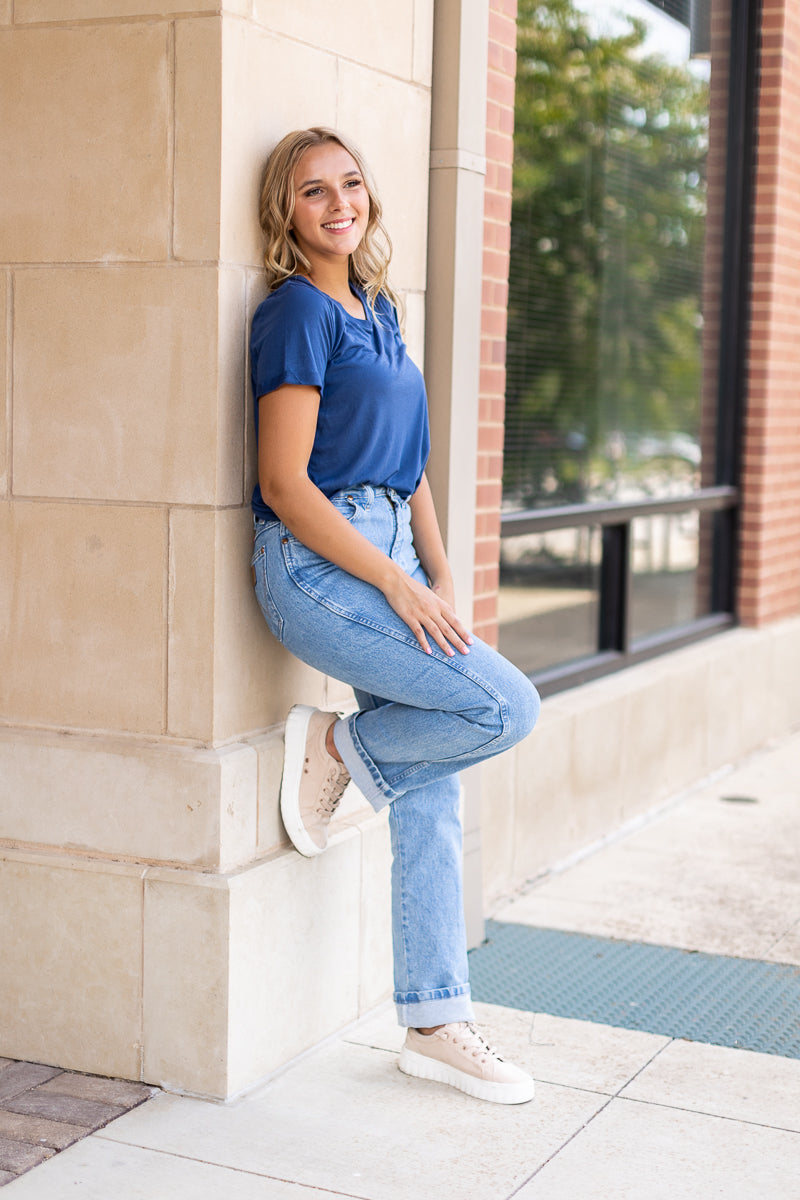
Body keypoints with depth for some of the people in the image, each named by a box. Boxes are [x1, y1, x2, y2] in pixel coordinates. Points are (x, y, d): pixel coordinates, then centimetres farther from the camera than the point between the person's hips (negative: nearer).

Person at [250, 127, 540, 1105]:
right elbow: (285, 483, -15)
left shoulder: (378, 308, 16)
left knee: (430, 801, 7)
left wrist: (440, 579, 10)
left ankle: (434, 1024, 16)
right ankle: (339, 748, 6)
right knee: (507, 707, -18)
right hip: (316, 563, -8)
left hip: (387, 554, 8)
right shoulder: (298, 311, -9)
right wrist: (398, 585, -16)